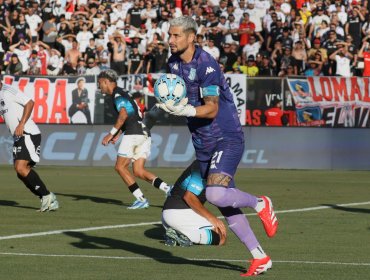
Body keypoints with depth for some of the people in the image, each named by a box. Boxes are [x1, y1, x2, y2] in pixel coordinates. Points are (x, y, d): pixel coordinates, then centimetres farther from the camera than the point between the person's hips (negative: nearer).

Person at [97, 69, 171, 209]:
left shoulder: (117, 94, -4)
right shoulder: (121, 93, 25)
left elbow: (123, 115, -17)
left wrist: (111, 134, -13)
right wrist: (117, 135, 19)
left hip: (133, 133, -9)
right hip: (144, 134, 9)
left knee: (120, 166, 0)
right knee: (138, 171, 6)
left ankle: (141, 199, -6)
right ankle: (168, 189, -10)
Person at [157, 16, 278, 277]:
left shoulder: (206, 65, -19)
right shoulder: (174, 63, 5)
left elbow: (211, 109, -24)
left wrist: (186, 111, -38)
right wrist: (171, 105, 4)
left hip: (227, 140, -8)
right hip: (204, 144, 8)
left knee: (216, 194, -27)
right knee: (225, 204, 6)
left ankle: (260, 204, 2)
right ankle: (260, 257, 13)